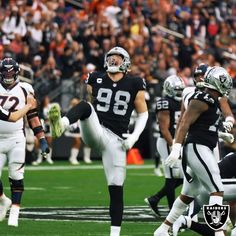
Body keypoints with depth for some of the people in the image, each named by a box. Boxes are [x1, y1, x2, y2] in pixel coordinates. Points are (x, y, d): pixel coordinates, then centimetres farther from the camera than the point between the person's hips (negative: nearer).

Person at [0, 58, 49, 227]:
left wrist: (42, 140, 2)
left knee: (16, 177, -7)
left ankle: (14, 212, -2)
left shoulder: (24, 90, 2)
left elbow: (33, 118, 5)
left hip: (16, 140, -2)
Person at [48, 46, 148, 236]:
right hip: (95, 131, 0)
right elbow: (86, 99, 21)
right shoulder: (96, 79, 9)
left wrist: (134, 136, -2)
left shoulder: (134, 85, 5)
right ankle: (60, 125, -64)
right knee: (85, 106, -32)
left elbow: (143, 113, 11)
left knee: (116, 189, -1)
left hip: (116, 139, 0)